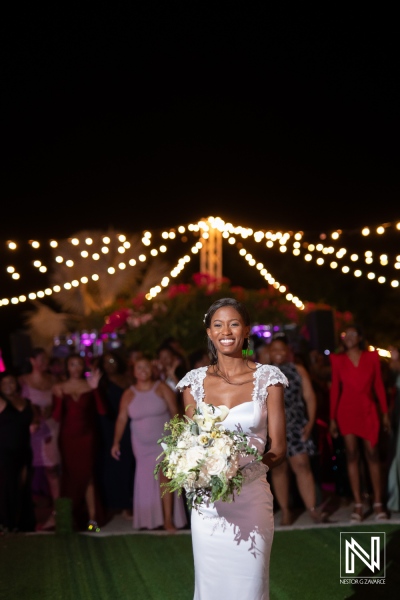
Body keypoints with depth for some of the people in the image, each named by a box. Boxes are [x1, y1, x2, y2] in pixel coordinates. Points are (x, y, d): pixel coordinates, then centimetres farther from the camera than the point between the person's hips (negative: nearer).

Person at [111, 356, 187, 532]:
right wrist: (116, 442, -7)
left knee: (164, 477, -14)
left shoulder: (162, 388, -4)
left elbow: (175, 412, -5)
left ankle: (168, 520, -11)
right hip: (141, 445, 3)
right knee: (145, 481, 6)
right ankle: (151, 520, 18)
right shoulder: (128, 394, 1)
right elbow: (122, 419, -1)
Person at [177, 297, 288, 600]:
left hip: (251, 499, -2)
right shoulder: (194, 381, 5)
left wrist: (243, 467, -19)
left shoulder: (267, 378, -1)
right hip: (207, 502, 2)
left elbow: (278, 448, -1)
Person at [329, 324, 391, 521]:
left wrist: (385, 413, 3)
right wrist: (332, 418, 2)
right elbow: (335, 389, 5)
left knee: (372, 454, -2)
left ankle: (378, 503, 3)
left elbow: (379, 386, 6)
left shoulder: (371, 357, 6)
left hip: (368, 411, 0)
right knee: (352, 455, -1)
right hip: (346, 411, 0)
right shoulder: (338, 360, 5)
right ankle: (358, 505, 0)